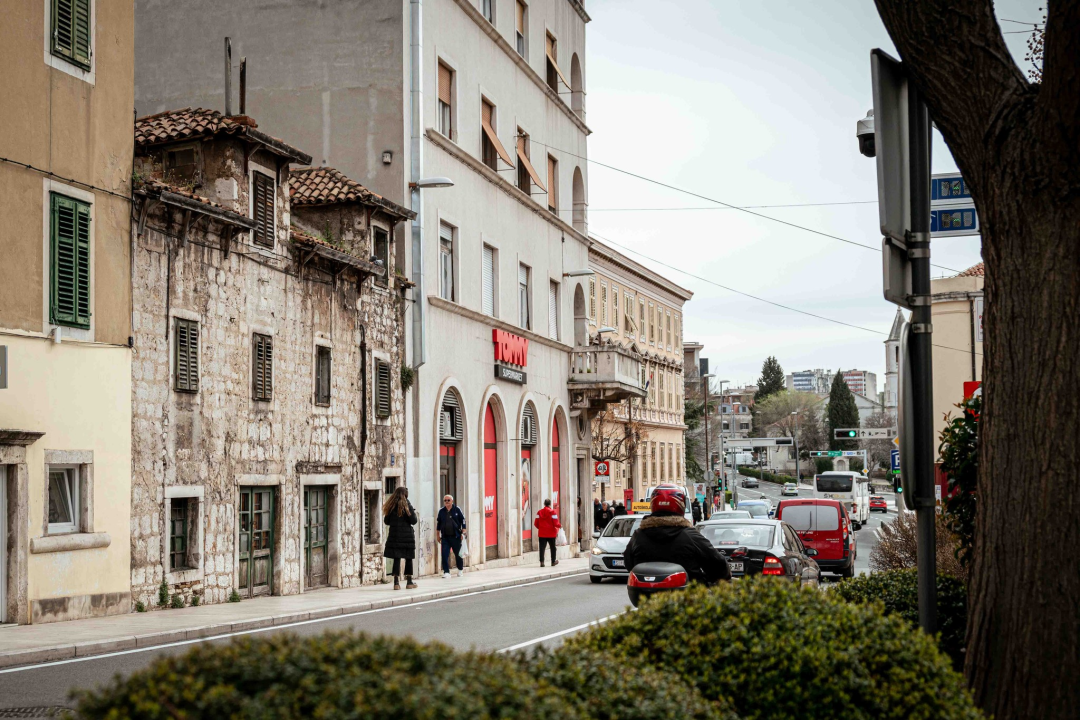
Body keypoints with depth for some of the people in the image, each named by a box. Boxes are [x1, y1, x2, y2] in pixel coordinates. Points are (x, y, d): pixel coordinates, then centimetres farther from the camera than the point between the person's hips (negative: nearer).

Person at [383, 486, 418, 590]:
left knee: (396, 559, 2)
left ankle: (396, 582, -5)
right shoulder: (406, 504, -5)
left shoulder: (391, 505, 4)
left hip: (394, 535, 2)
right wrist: (414, 513, 11)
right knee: (409, 559, 9)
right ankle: (409, 582, 14)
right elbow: (413, 521, -8)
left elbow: (386, 521, 10)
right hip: (407, 536, -2)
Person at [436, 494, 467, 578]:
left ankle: (460, 570, 28)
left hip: (456, 536, -2)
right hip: (445, 537, 2)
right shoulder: (441, 511, 7)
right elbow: (438, 523, 14)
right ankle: (446, 572, -3)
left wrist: (463, 533, -4)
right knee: (444, 555, -8)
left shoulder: (457, 510, 0)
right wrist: (438, 535, 14)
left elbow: (463, 521, 1)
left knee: (458, 554, 9)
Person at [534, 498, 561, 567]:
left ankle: (542, 562, -10)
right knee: (552, 547, 13)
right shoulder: (552, 512, -10)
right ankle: (553, 561, 21)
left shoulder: (539, 512, 2)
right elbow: (555, 523, -14)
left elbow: (536, 523, 3)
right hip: (551, 533, -2)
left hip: (542, 533, 2)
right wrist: (560, 525, 8)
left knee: (542, 547, 1)